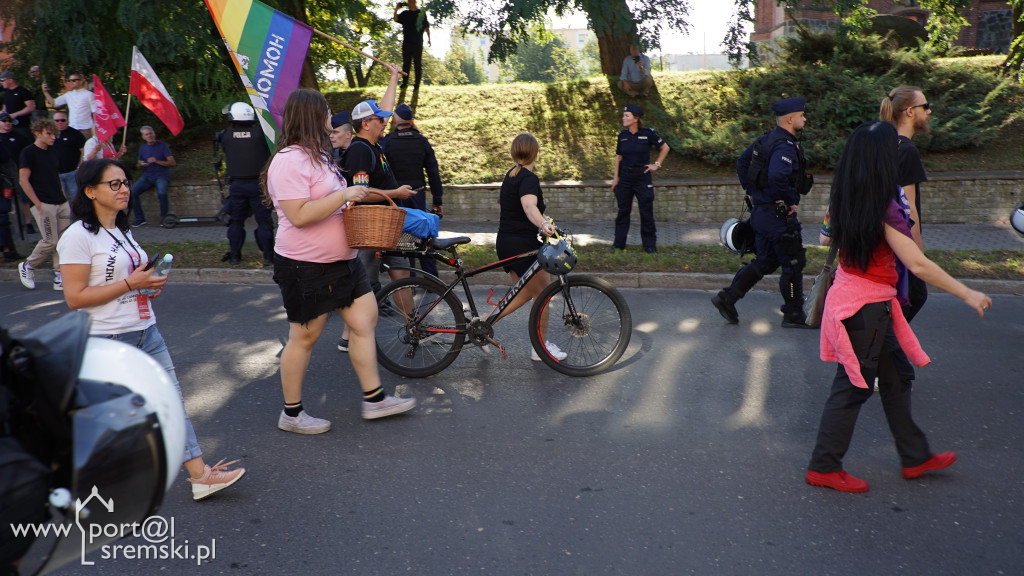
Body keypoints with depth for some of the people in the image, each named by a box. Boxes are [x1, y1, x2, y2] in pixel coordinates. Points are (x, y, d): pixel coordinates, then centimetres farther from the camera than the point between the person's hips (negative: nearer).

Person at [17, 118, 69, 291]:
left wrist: (63, 198, 15)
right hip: (43, 204, -7)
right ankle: (27, 266, 15)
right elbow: (23, 180, -10)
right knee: (50, 241, -8)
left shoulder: (51, 152, 16)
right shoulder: (28, 152, -6)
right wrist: (38, 204, -14)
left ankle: (59, 277, 8)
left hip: (61, 204, 7)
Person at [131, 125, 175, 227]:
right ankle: (139, 218, -4)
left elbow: (172, 163, -8)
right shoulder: (142, 148, 14)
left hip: (161, 175, -5)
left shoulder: (162, 146, 0)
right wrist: (141, 165, -3)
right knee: (132, 192, -17)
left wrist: (157, 161, -19)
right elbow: (139, 164, 22)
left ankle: (164, 217, -14)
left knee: (162, 192, -35)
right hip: (147, 176, 5)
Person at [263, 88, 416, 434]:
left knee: (365, 320, 7)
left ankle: (374, 399, 17)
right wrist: (344, 194, -23)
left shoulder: (316, 155, 14)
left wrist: (355, 198, 10)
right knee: (305, 337, 2)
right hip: (306, 266, -9)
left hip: (341, 260, 10)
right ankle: (292, 414, 18)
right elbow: (299, 215, -29)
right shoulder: (290, 160, -19)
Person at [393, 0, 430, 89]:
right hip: (406, 42, 3)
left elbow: (426, 27, 8)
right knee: (406, 63, 4)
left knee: (418, 63, -2)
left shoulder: (422, 13, 8)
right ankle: (404, 82, 8)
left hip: (418, 42, -3)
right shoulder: (405, 13, 14)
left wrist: (429, 38, 3)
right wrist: (396, 9, -8)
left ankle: (417, 83, 0)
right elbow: (396, 19, 3)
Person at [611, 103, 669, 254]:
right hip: (625, 176, 3)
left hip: (642, 175, -3)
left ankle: (650, 245, 11)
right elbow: (618, 157, 10)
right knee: (623, 210, 8)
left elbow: (665, 148, 5)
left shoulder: (648, 133, -7)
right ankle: (619, 243, 17)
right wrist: (616, 177, 5)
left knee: (646, 212, 1)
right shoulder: (622, 135, 3)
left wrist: (657, 164, 0)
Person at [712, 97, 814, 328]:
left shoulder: (766, 140, 11)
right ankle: (794, 315, 13)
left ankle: (728, 296, 13)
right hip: (779, 215, -9)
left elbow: (742, 163, 21)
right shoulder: (785, 146, -19)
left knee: (765, 261, 17)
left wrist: (751, 192, 19)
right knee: (793, 264, 3)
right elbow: (777, 176, -36)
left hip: (760, 211, 10)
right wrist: (789, 201, -22)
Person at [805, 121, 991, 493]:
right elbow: (918, 265, -24)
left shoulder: (845, 201, 2)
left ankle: (915, 458, 33)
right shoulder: (882, 208, -22)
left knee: (895, 378, 19)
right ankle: (823, 467, 15)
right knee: (853, 387, 3)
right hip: (867, 307, -9)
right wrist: (967, 295, -16)